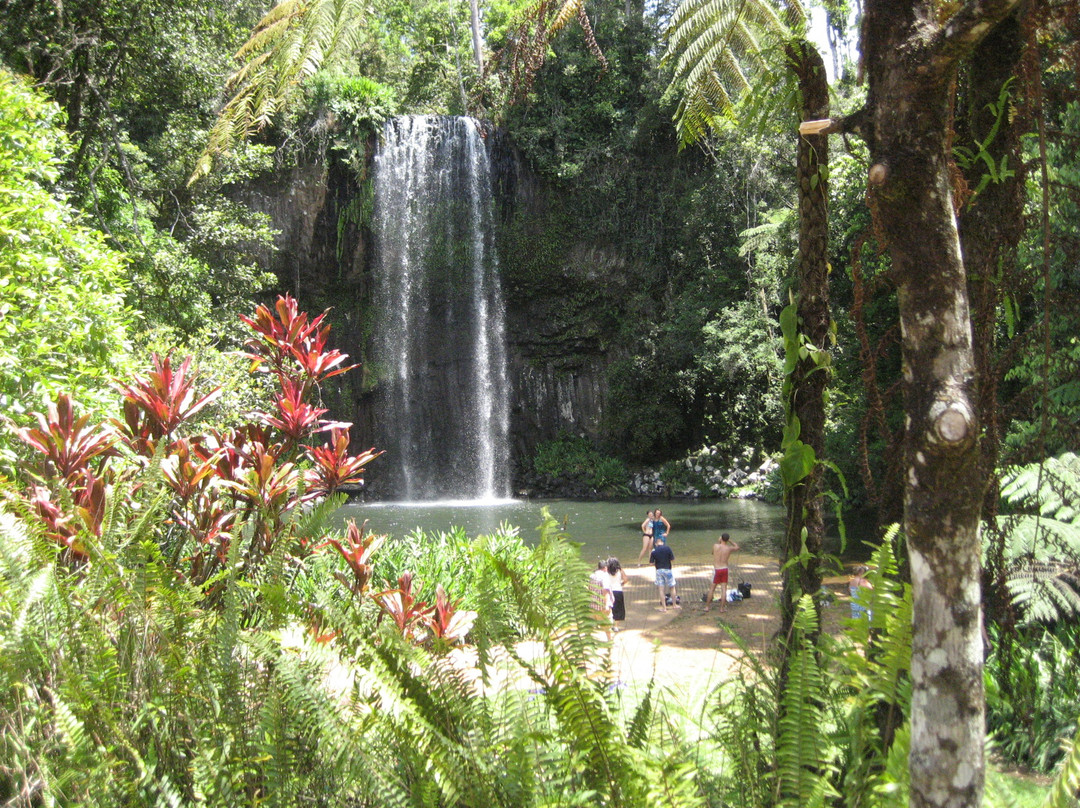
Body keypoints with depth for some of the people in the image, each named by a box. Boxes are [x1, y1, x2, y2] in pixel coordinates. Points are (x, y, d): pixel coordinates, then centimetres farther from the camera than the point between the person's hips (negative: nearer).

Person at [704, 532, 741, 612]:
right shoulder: (729, 548, -5)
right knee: (724, 589, 6)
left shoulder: (715, 546, -8)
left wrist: (718, 541, 17)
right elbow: (737, 547, 17)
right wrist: (730, 541, 16)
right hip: (725, 569, 0)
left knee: (712, 589, 10)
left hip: (716, 570, 0)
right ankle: (722, 608, 6)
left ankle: (707, 606, 14)